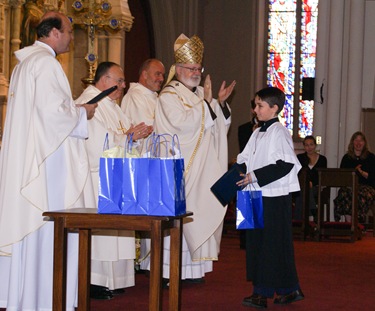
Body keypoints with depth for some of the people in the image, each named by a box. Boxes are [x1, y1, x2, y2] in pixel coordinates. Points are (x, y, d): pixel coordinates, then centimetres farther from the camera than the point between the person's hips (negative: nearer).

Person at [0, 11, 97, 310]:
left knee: (27, 224, 12)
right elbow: (53, 110, -21)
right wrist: (81, 112, -5)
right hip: (48, 158, -10)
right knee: (50, 226, -6)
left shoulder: (24, 63, 17)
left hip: (26, 158, 10)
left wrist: (72, 109, 18)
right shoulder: (46, 62, -14)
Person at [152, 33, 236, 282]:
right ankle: (171, 270, -4)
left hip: (203, 170, 8)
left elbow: (220, 125, 17)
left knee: (202, 212, 6)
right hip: (181, 169, -8)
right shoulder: (169, 96, -6)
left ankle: (193, 266, 12)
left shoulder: (201, 95, 18)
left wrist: (221, 103, 1)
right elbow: (183, 123, -20)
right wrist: (206, 103, -16)